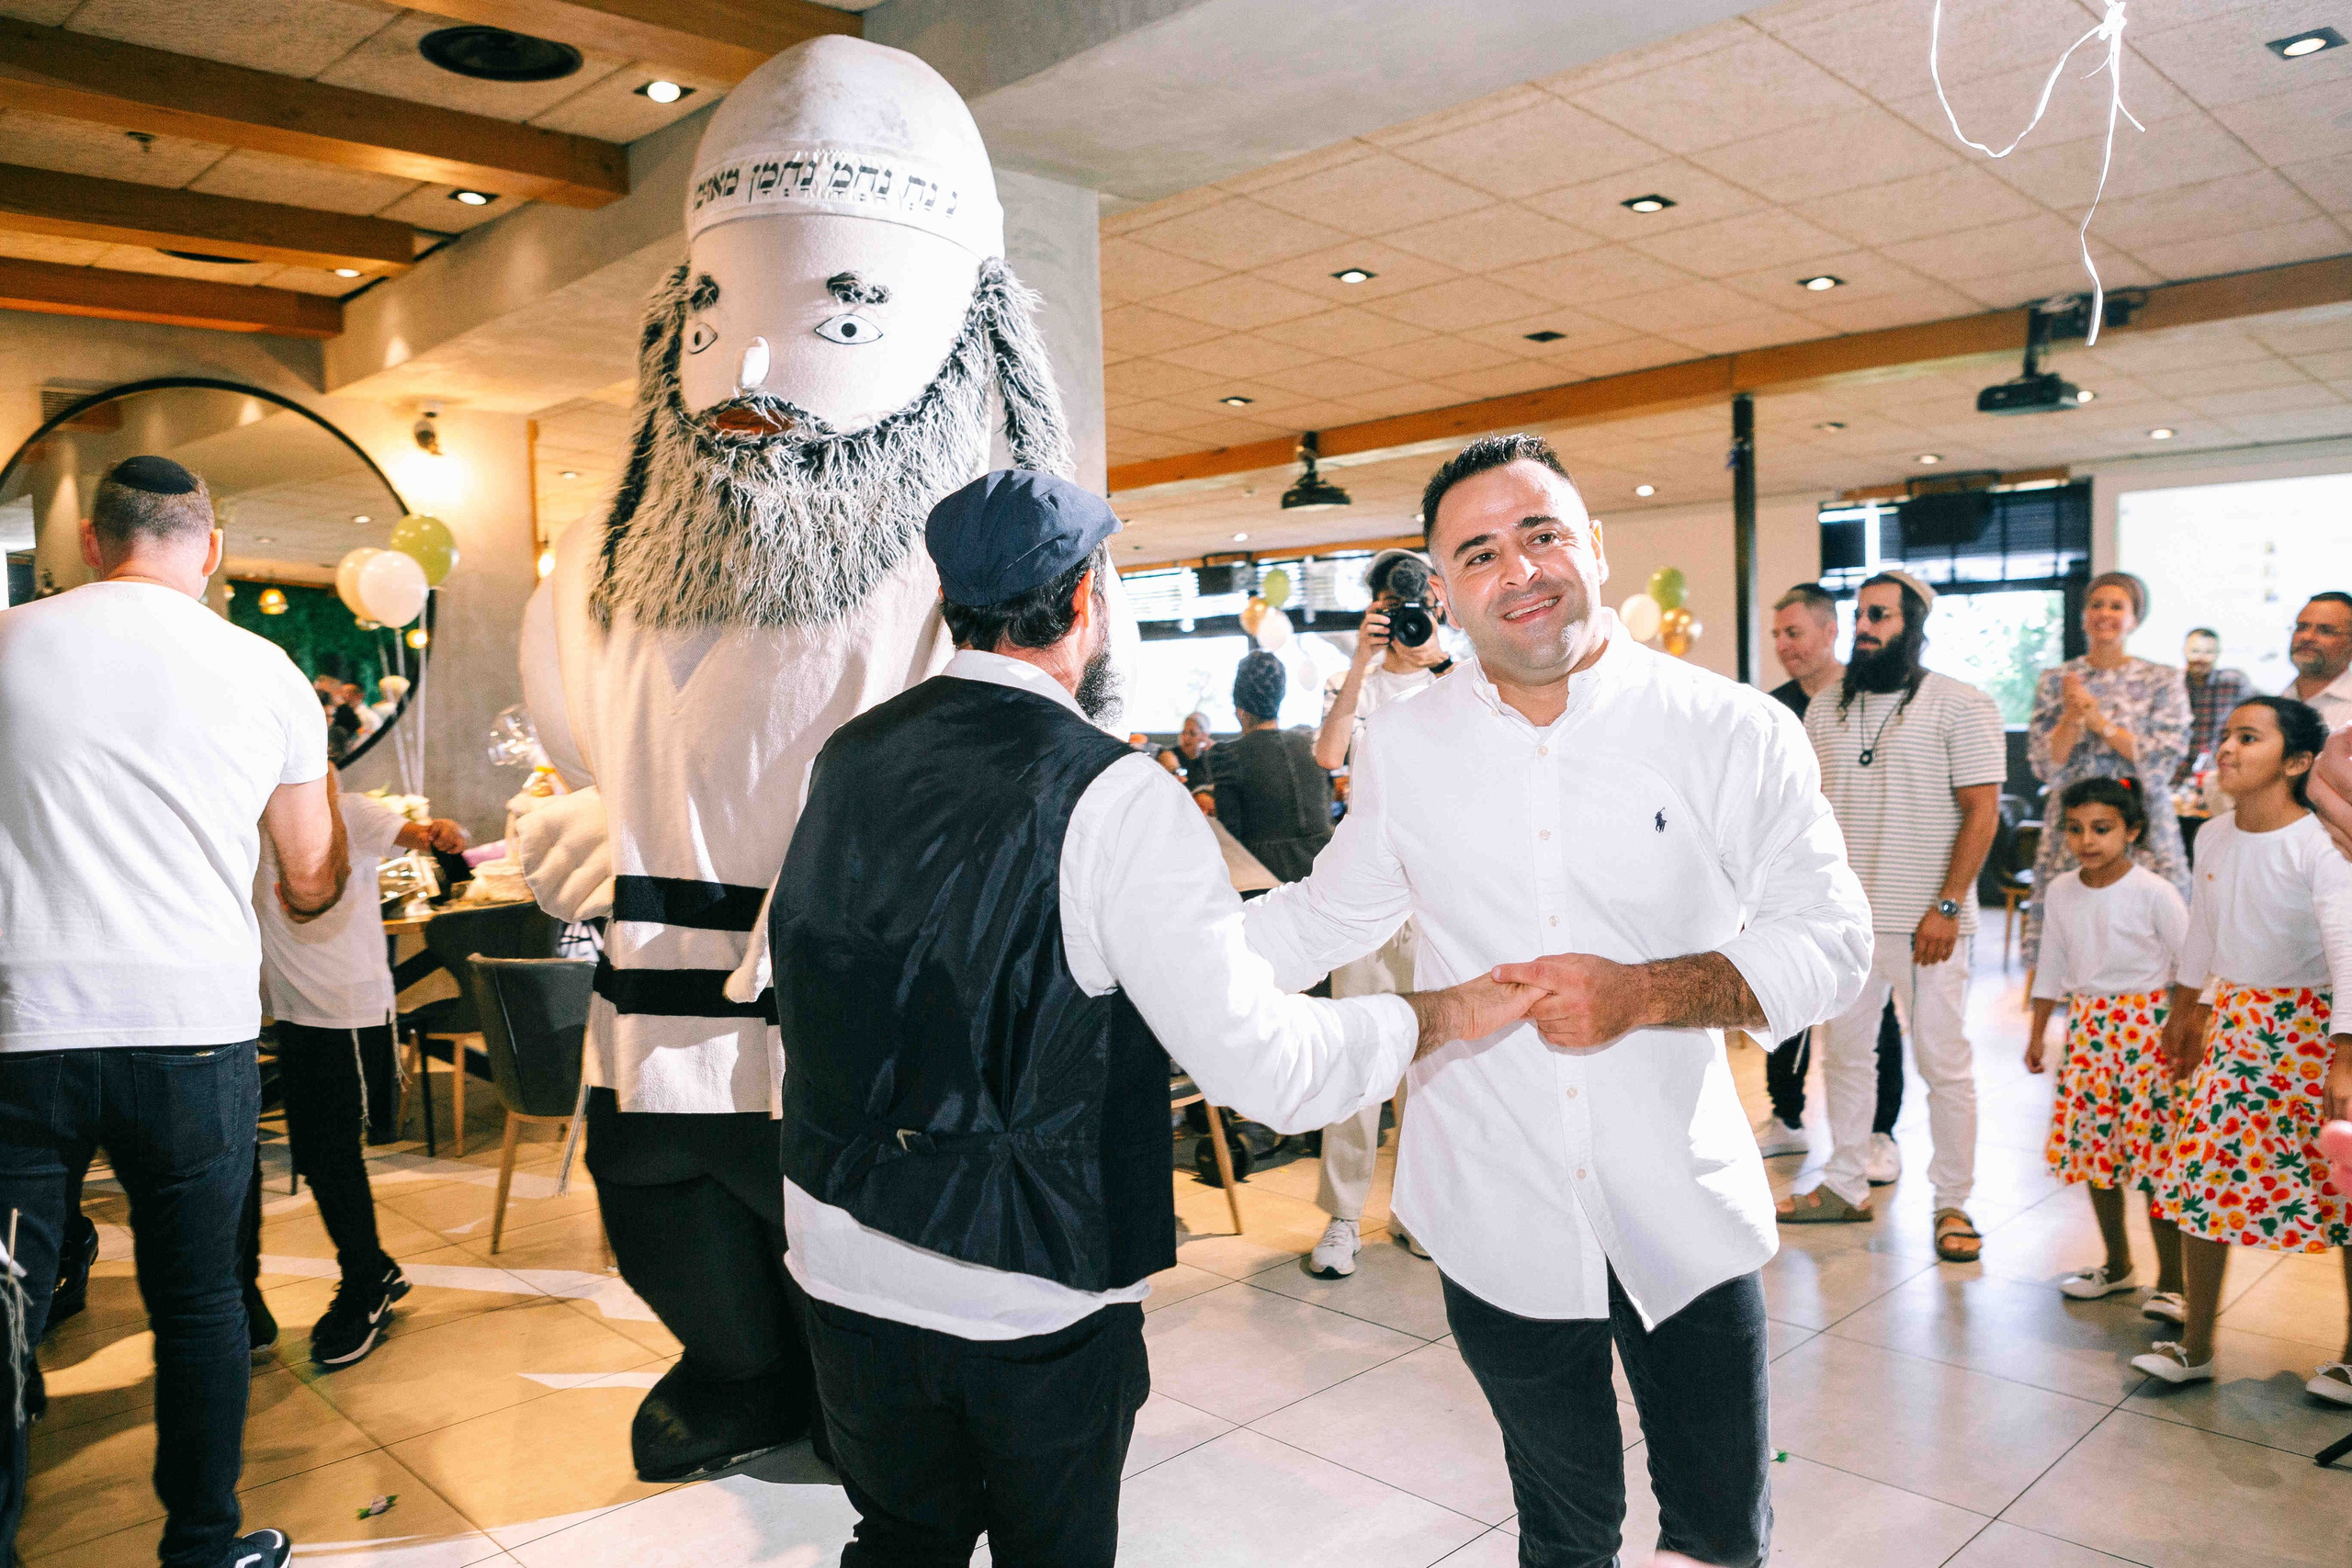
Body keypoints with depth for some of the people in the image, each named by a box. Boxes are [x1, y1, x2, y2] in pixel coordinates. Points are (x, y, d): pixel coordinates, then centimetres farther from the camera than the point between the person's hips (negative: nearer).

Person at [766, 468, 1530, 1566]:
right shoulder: (1111, 796, -20)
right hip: (1034, 1293, -4)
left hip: (844, 1261, 5)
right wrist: (1448, 1013, -7)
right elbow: (1268, 1069, -21)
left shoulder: (845, 757, -2)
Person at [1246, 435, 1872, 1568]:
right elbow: (1329, 914, 11)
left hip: (1684, 1209, -1)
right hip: (1499, 1217, 2)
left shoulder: (1734, 732, -9)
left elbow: (1832, 940, -7)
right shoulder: (1402, 745, -1)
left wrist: (1646, 993, -22)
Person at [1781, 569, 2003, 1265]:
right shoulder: (1825, 711, 11)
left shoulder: (1960, 706, -5)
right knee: (1844, 1055, 13)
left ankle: (1953, 1204, 16)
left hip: (1925, 924, -5)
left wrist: (1947, 906, -15)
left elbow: (1982, 811, -9)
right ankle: (1844, 1187, 26)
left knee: (1945, 1066, 3)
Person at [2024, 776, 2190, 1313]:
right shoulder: (2062, 892, 5)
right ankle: (2116, 1266, 27)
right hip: (2087, 1027, 6)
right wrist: (2037, 1034, 17)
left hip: (2146, 1027, -5)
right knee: (2094, 1148, 11)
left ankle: (2170, 1282, 7)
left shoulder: (2154, 892, -11)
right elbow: (2052, 967, 15)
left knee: (2155, 1153, -5)